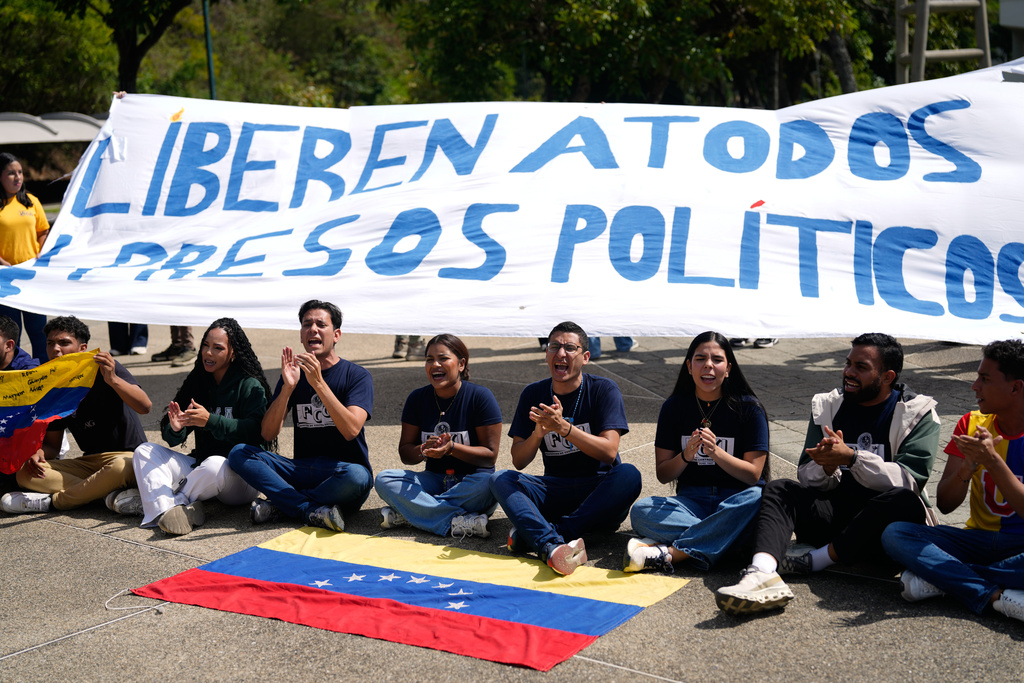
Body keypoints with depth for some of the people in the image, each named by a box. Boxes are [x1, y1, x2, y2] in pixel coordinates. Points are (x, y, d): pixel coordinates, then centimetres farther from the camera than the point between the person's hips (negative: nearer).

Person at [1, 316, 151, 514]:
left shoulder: (103, 368, -7)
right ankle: (109, 493, -27)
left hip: (127, 455, -5)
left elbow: (145, 406, -21)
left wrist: (113, 380, -36)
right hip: (89, 462, 6)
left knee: (120, 467, -42)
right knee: (25, 473, -14)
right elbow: (52, 444, 13)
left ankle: (52, 501, -21)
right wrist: (38, 453, -11)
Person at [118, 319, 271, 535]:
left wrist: (210, 421, -29)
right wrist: (175, 429, -18)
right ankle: (166, 511, -34)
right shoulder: (197, 382, 11)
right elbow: (173, 440, 7)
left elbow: (254, 431, -21)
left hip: (242, 476, -7)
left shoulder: (250, 386, -6)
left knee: (214, 465, -40)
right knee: (144, 451, -8)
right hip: (200, 465, 7)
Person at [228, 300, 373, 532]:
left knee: (356, 476, -38)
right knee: (239, 454, -15)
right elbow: (268, 434, -2)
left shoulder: (356, 375, -2)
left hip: (340, 471, -4)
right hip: (302, 469, 4)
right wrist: (288, 387, -17)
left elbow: (351, 430, -20)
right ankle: (313, 511, -27)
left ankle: (279, 503, -19)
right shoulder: (294, 373, 9)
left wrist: (318, 383, -26)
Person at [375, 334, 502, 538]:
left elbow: (490, 455, -10)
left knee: (488, 483, -38)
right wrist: (423, 450, -18)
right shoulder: (417, 399, 4)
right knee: (384, 479, -21)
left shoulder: (480, 397, -7)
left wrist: (451, 448, -25)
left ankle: (406, 512, -29)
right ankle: (460, 521, -33)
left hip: (471, 480, -4)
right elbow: (405, 453, 5)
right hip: (435, 479, 4)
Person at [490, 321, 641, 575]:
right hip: (555, 491, 3)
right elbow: (518, 460, 1)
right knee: (500, 479, -21)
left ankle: (535, 534, -36)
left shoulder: (603, 390, -4)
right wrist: (538, 433, -20)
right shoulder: (533, 394, 5)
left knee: (629, 474, -33)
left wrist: (563, 427, -28)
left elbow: (609, 452, -16)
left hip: (598, 492, -2)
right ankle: (552, 547, -48)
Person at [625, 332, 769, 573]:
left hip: (735, 501, -1)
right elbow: (663, 475, 5)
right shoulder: (674, 407, 6)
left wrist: (716, 452, -22)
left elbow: (753, 474, -6)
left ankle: (669, 553, -37)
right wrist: (686, 456, -16)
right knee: (641, 511, -27)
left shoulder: (749, 408, 0)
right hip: (690, 502, 1)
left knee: (758, 497, -37)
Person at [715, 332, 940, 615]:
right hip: (832, 512, 3)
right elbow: (807, 478, 7)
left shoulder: (919, 414, 2)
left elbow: (908, 481, -13)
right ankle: (763, 572, -49)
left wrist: (852, 457, -24)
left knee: (905, 502, -35)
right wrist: (827, 467, -17)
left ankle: (814, 559, -28)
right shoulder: (827, 406, 13)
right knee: (778, 489, -20)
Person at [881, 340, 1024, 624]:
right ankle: (995, 595, -31)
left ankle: (940, 578, -26)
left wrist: (993, 461, -26)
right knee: (894, 533, -22)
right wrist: (966, 468, -20)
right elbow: (944, 504, 0)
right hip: (978, 539, 4)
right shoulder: (972, 424, 5)